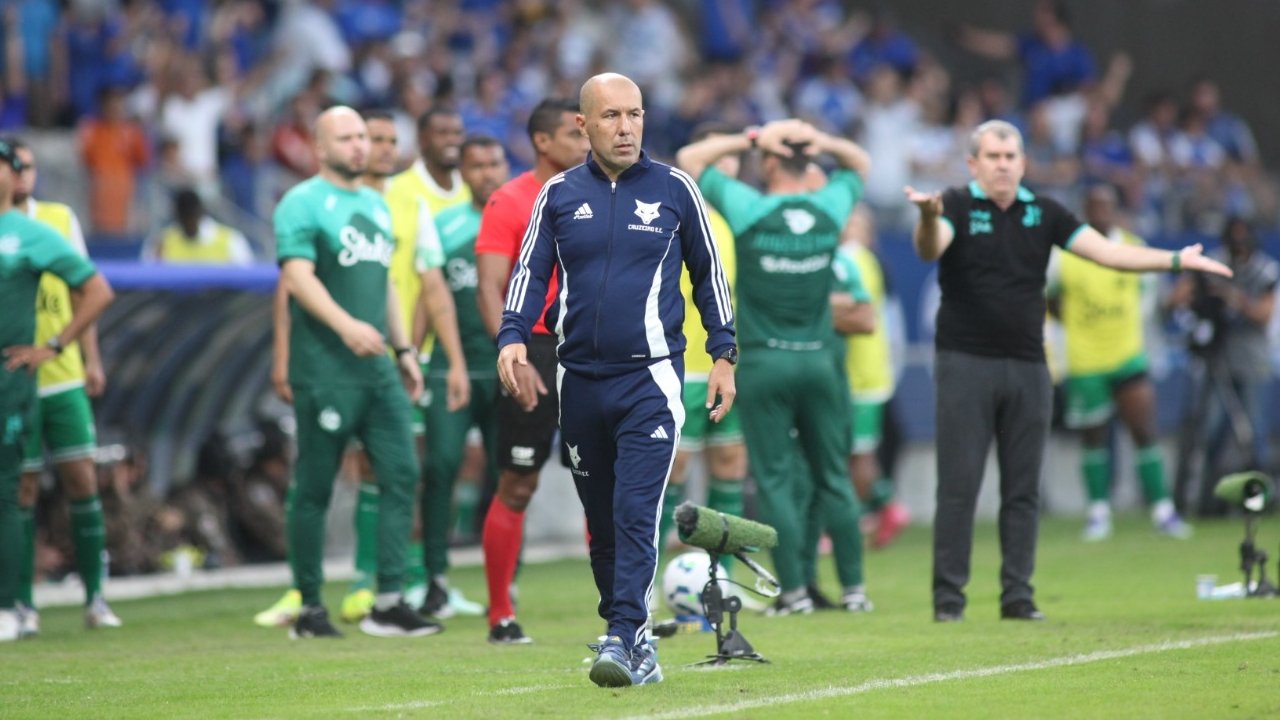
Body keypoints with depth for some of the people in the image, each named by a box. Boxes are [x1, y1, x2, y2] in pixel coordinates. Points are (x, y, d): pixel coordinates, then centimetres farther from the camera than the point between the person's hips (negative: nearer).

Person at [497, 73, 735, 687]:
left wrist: (723, 357, 6)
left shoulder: (674, 190, 2)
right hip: (579, 382, 3)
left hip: (650, 381, -3)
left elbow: (708, 274, 10)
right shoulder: (560, 195, 6)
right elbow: (529, 274, 6)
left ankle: (622, 639, -18)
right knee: (601, 522, 8)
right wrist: (513, 338, -11)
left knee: (636, 513, -15)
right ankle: (633, 641, 18)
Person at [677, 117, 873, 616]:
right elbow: (860, 164, 21)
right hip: (818, 359, 3)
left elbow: (689, 159, 0)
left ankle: (794, 590, -3)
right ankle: (853, 588, 11)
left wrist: (749, 140, -1)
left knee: (776, 478, 1)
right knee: (833, 477, 10)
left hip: (765, 360, -3)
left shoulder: (749, 210, -9)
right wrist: (820, 142, 4)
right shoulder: (829, 210, 0)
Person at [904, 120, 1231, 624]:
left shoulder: (1043, 213, 9)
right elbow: (929, 250, -24)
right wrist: (928, 218, -47)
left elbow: (1107, 252, 8)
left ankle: (1018, 596, 9)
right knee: (958, 487, -5)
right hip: (966, 363, -4)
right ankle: (948, 597, -2)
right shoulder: (957, 207, -4)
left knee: (1023, 490, 5)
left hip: (1028, 368, 4)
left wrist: (1176, 260, -1)